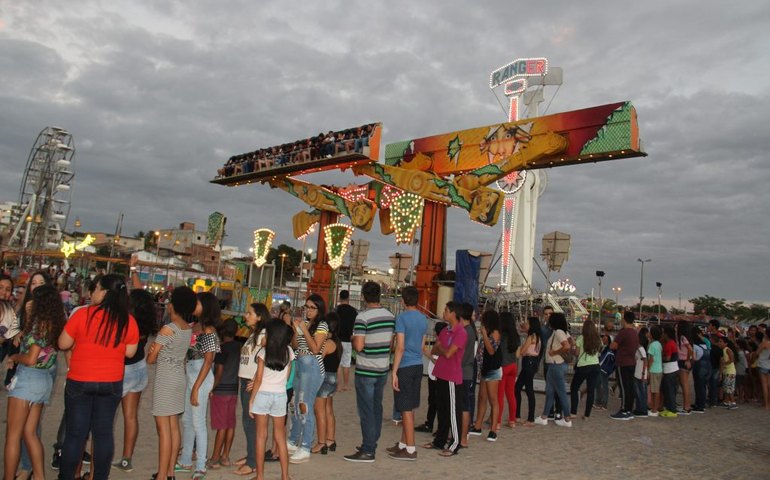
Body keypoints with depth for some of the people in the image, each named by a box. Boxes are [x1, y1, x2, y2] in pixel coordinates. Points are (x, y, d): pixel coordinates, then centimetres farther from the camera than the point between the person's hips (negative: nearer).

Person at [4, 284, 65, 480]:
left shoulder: (40, 322, -14)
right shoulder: (56, 324, 9)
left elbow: (31, 359, -17)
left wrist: (14, 357, 1)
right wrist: (29, 316, 19)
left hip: (28, 378, -8)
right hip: (44, 379, 8)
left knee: (12, 435, 2)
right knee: (30, 433, 13)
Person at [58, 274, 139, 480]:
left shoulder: (83, 314, -13)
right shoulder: (128, 320, -7)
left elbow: (63, 344, -3)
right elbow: (130, 352, 2)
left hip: (79, 381, -2)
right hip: (112, 383, 2)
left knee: (75, 432, 9)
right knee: (104, 432, 11)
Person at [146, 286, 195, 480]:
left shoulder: (168, 329, -17)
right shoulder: (189, 329, 5)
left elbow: (151, 359, -9)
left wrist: (150, 353, 12)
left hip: (165, 380, -8)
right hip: (179, 378, 8)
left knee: (163, 428, -3)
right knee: (173, 426, 12)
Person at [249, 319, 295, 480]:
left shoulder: (264, 352, -11)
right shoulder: (288, 351, -2)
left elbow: (258, 379, -10)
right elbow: (287, 376, 5)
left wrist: (251, 399, -1)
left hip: (263, 394, -3)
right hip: (280, 395, 3)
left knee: (261, 436, 8)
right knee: (280, 437, 12)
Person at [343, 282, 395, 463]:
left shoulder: (363, 317, -17)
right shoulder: (390, 316, 4)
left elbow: (359, 346, -21)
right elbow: (391, 342, 11)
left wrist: (352, 339, -2)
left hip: (366, 370, -7)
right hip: (383, 368, 7)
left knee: (366, 410, -1)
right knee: (377, 407, 15)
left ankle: (367, 451, 3)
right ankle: (372, 444, 26)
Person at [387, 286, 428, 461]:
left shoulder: (402, 317, -13)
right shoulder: (423, 319, 9)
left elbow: (400, 347, -17)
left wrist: (394, 372, -14)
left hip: (405, 366, -7)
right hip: (418, 366, 8)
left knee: (406, 408, 0)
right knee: (409, 407, 15)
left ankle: (410, 449, 6)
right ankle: (403, 444, 26)